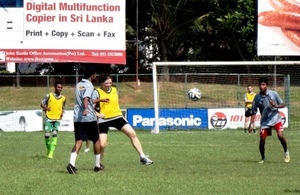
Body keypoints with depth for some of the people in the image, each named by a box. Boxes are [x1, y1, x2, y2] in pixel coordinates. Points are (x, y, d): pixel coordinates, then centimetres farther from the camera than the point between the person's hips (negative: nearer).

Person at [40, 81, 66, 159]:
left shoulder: (63, 98, 8)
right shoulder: (49, 96, -1)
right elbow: (42, 104, 5)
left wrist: (62, 113, 3)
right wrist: (46, 108, -13)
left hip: (57, 119, 1)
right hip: (49, 118, -1)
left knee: (54, 135, -12)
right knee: (47, 135, -4)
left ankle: (51, 153, -14)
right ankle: (48, 149, 22)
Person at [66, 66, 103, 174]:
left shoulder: (78, 85, 16)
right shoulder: (89, 85, -8)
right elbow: (86, 98, -28)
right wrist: (86, 109, -46)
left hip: (77, 118, 6)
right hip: (89, 118, -6)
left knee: (78, 141, -1)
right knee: (96, 140, 13)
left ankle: (72, 163, -24)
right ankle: (97, 165, 21)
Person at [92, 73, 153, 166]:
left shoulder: (114, 90, 7)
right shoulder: (97, 92, -9)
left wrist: (120, 114, 16)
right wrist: (98, 114, -19)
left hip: (117, 117, 4)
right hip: (103, 120, -4)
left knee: (132, 134, -8)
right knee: (102, 145, -11)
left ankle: (142, 157, -3)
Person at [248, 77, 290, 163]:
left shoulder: (273, 94, -8)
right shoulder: (257, 97, -5)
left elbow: (283, 104, 0)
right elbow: (253, 112, 2)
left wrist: (276, 106, -22)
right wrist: (251, 123, -5)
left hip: (276, 119, -2)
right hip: (265, 122, 2)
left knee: (280, 135, -21)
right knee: (262, 141, -2)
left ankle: (286, 151, 5)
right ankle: (263, 158, 21)